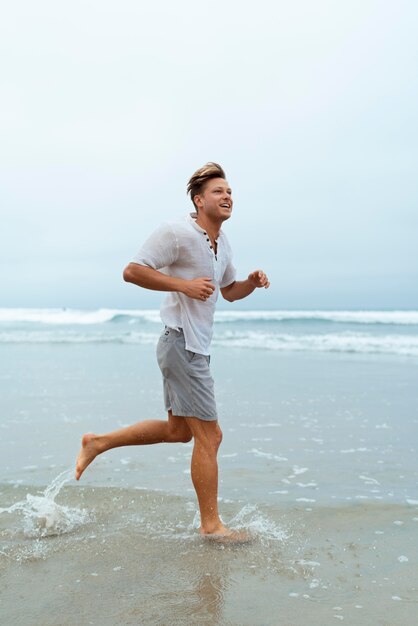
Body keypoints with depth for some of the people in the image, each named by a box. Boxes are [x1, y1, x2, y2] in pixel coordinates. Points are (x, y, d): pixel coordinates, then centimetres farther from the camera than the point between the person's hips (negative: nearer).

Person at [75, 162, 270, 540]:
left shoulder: (222, 244, 14)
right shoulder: (177, 233, -13)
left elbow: (229, 291, 26)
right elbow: (132, 271, -15)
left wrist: (252, 282, 5)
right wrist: (184, 284, -21)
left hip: (196, 348, 10)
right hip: (183, 344, -10)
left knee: (178, 430, 20)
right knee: (209, 436, -3)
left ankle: (98, 443, 30)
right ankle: (211, 524, 11)